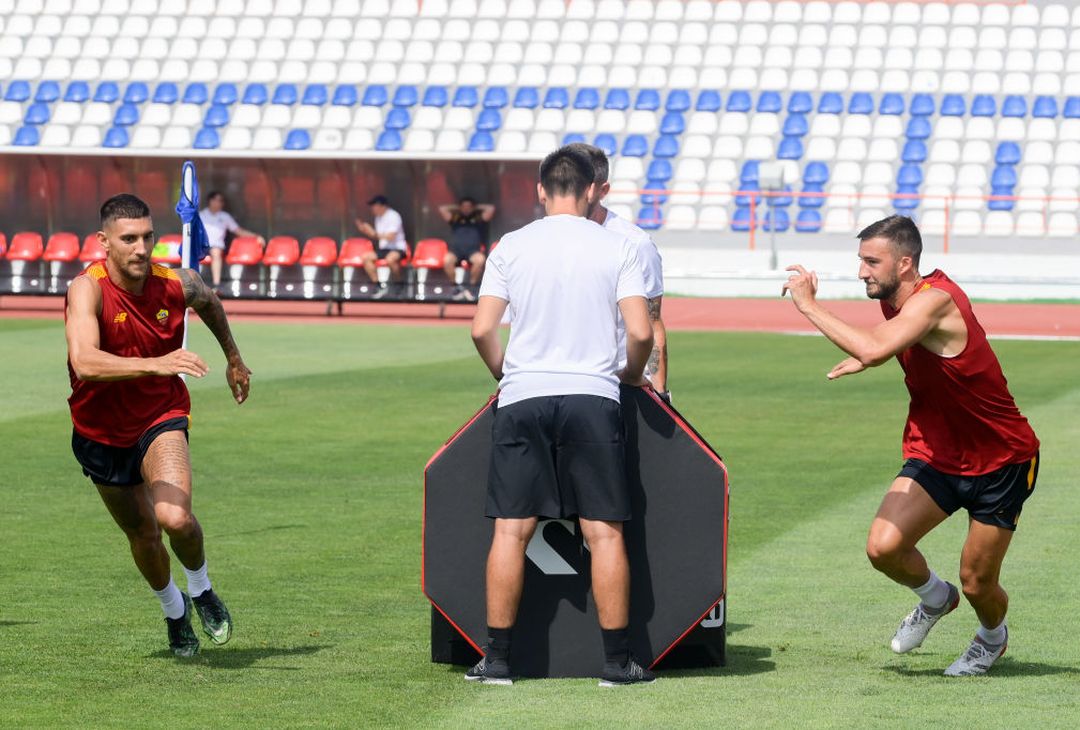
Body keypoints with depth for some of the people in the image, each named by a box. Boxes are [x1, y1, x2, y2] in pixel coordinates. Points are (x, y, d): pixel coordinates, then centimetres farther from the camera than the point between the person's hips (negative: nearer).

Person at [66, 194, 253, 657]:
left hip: (161, 418, 0)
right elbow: (84, 361, -43)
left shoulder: (177, 284, -15)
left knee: (176, 518, -25)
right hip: (101, 431, 0)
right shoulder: (88, 289, -26)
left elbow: (209, 302, 13)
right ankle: (173, 610, 46)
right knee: (143, 535, 15)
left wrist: (233, 358, 25)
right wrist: (156, 364, -54)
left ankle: (201, 589, 8)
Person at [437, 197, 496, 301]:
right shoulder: (455, 219, 28)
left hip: (473, 250, 0)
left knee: (480, 260, -39)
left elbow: (491, 209, 18)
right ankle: (456, 287, -20)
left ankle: (471, 286, -21)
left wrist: (478, 207, 30)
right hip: (456, 249, 0)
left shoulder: (478, 219, 27)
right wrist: (456, 208, 32)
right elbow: (442, 209, 23)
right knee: (447, 260, -37)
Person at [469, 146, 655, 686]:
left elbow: (482, 329, 1)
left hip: (521, 398, 1)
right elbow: (641, 333, -4)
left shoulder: (511, 247, 4)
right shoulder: (616, 247, 2)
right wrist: (631, 376, 15)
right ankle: (617, 660, 2)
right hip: (592, 397, -1)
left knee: (511, 530, 3)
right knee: (604, 532, 2)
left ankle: (497, 657, 3)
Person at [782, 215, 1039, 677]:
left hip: (1000, 461, -7)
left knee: (977, 584, 1)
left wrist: (808, 304, -35)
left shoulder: (934, 300, -27)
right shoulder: (897, 302, -1)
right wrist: (862, 361, 14)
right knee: (883, 548, -14)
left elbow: (873, 349, -44)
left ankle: (992, 637, 37)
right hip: (935, 455, 7)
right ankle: (935, 598, 18)